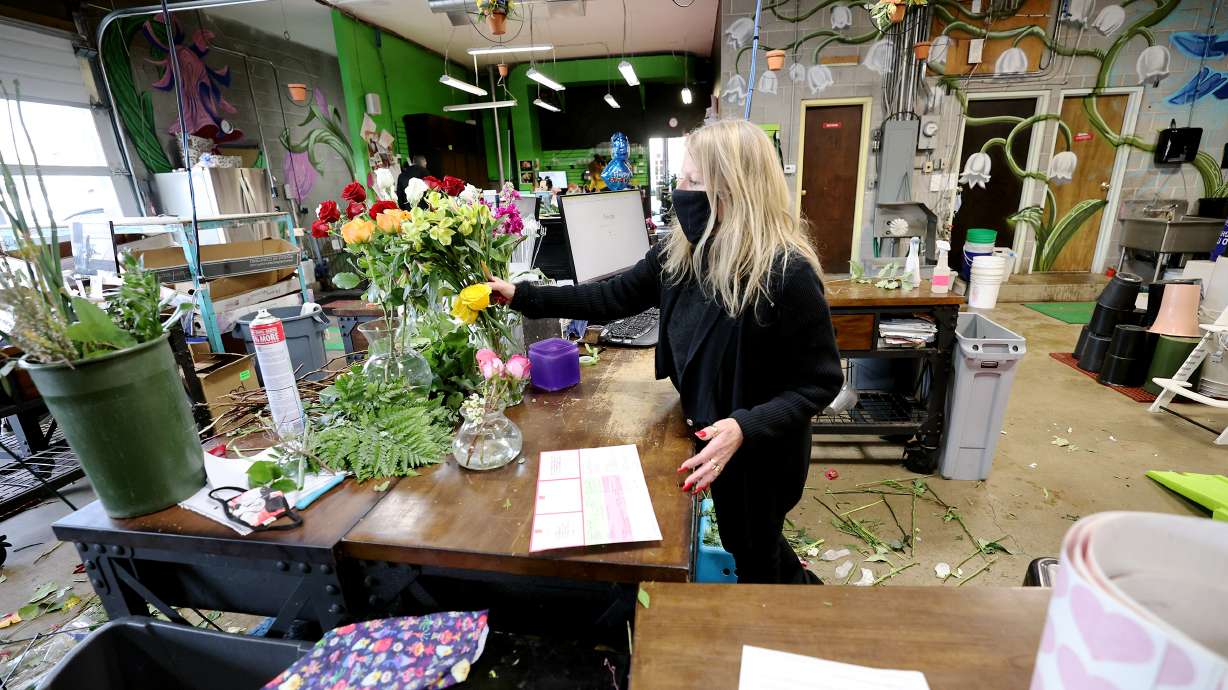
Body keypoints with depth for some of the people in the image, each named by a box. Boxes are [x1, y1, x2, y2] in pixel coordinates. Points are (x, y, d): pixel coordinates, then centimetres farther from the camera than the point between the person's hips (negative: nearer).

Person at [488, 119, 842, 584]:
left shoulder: (786, 272, -28)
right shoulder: (680, 252, -9)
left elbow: (821, 381, -21)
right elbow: (614, 297, 0)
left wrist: (745, 427, -35)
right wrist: (522, 297, -2)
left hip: (763, 451, -6)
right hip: (708, 434, 7)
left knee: (753, 554, 19)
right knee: (738, 540, 30)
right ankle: (795, 580, 60)